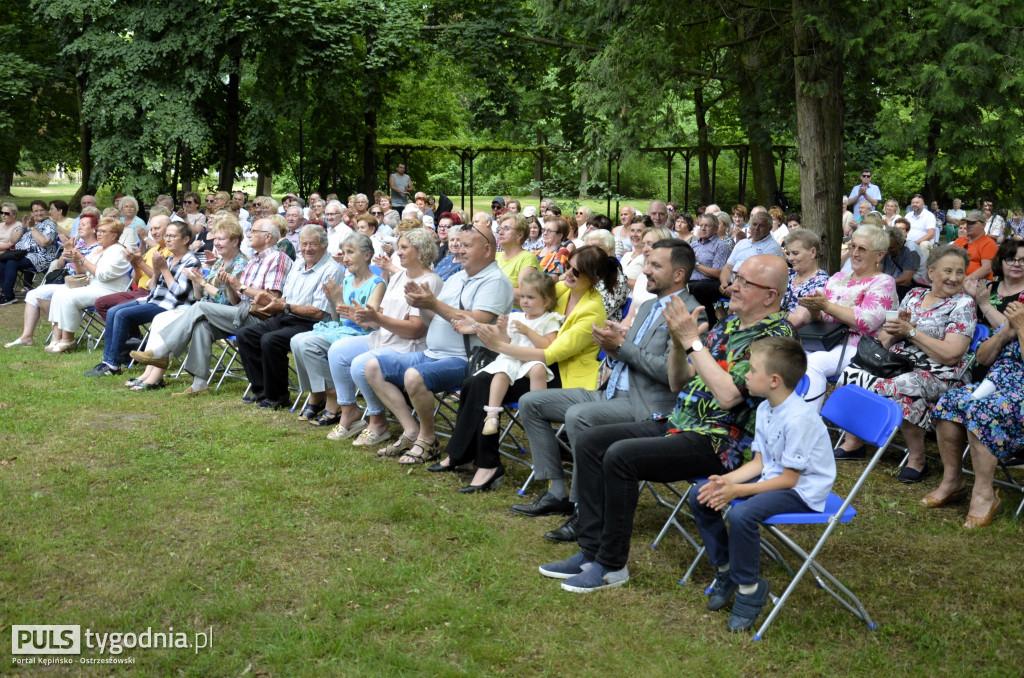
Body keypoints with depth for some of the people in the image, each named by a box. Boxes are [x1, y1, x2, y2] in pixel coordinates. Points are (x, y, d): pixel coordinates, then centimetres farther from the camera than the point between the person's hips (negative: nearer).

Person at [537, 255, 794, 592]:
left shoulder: (777, 335, -13)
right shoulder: (728, 323, 14)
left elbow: (728, 395, -26)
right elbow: (678, 383, 16)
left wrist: (692, 340, -20)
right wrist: (678, 341, -3)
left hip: (720, 442, -9)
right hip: (680, 423, 9)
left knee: (620, 456, -26)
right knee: (590, 442, -1)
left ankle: (611, 564, -11)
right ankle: (591, 550, 3)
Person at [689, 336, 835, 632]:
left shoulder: (799, 419, -26)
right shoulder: (764, 409, 3)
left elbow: (789, 478, -23)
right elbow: (759, 463, 6)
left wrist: (738, 491, -24)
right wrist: (727, 480, -11)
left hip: (803, 490, -9)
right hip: (773, 477, 10)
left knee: (741, 515, -33)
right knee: (701, 497, 0)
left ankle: (749, 587, -10)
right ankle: (725, 569, 15)